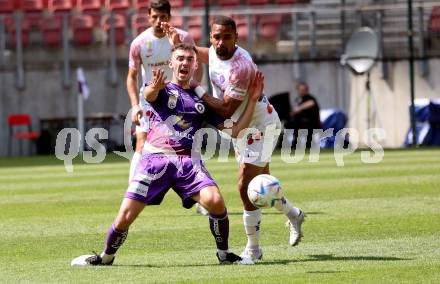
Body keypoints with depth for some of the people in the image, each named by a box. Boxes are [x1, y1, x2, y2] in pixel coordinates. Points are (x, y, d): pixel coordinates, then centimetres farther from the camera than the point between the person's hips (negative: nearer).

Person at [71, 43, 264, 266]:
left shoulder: (202, 99, 19)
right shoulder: (163, 90, 10)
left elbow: (234, 130, 14)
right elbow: (149, 95, -18)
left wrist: (252, 100, 5)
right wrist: (154, 87, -44)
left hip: (188, 161, 1)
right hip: (156, 158, -1)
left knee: (215, 201, -25)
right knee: (125, 217, -8)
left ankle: (224, 254, -3)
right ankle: (106, 257, 20)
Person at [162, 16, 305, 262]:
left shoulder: (240, 67, -32)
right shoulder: (215, 53, -5)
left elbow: (225, 110, -29)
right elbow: (204, 55, 23)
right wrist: (180, 42, 9)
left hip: (260, 125, -9)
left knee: (246, 186, -14)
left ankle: (253, 249, -3)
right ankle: (294, 215, 48)